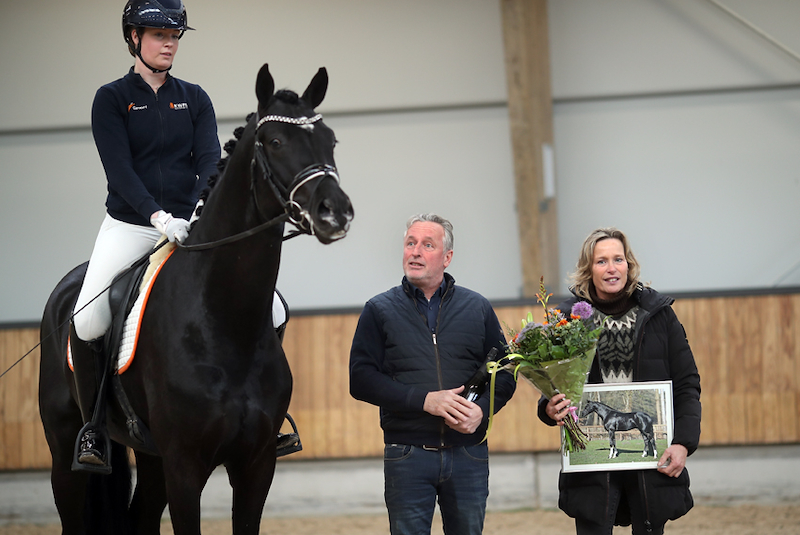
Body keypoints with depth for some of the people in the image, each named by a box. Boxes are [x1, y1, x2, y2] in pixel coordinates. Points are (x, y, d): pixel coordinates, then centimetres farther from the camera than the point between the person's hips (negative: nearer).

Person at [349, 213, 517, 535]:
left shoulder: (477, 308, 11)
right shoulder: (380, 311, 5)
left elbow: (505, 372, 11)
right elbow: (361, 379, -4)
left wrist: (482, 409, -10)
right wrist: (424, 400, -16)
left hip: (469, 454, 2)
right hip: (407, 456, -2)